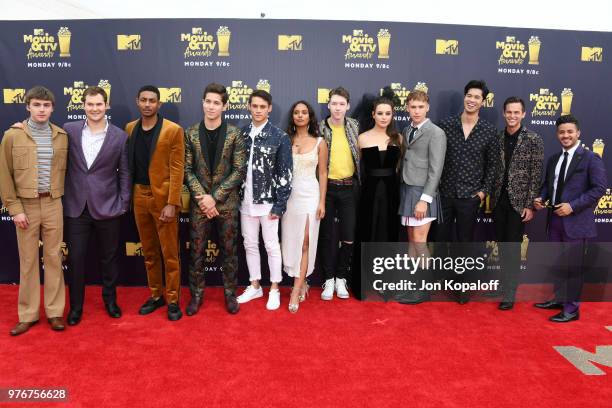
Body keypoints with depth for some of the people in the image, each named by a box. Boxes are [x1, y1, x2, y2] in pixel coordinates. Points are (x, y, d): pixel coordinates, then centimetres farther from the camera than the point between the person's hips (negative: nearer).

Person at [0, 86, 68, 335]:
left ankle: (54, 311, 18)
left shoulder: (62, 136, 4)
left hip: (53, 204, 1)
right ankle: (28, 314, 19)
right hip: (26, 205, -1)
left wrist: (64, 199, 2)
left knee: (54, 258, 7)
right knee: (28, 260, 7)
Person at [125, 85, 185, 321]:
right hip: (139, 196, 5)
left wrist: (171, 203, -16)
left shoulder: (173, 130, -7)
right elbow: (129, 163, 12)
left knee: (169, 253, 2)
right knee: (149, 252, 14)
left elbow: (176, 169, -11)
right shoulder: (130, 129, 9)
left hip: (163, 197, -5)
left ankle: (173, 300, 14)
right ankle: (155, 295, 27)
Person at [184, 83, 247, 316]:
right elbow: (187, 170, 1)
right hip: (199, 202, 1)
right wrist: (201, 197, -11)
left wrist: (215, 197, -13)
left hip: (227, 202, -1)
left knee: (229, 250, 8)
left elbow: (239, 171, -7)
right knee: (197, 250, 8)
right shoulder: (191, 134, 1)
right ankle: (196, 294, 23)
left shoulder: (234, 134, -4)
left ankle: (230, 293, 23)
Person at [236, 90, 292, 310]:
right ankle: (255, 286, 28)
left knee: (272, 246, 5)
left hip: (268, 201, -4)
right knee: (250, 244, 13)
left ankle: (274, 290, 19)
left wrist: (280, 204, -12)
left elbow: (285, 173, -8)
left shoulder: (280, 136, -7)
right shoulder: (241, 134, 4)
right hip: (246, 200, 4)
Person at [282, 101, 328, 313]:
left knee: (304, 243, -4)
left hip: (309, 195, -2)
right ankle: (302, 283, 23)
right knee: (291, 242, 6)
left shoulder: (319, 142, 2)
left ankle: (295, 291, -1)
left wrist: (322, 202, -5)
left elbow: (323, 174, 2)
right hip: (288, 195, 2)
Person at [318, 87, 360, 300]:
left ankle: (341, 278, 21)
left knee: (349, 237, 3)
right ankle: (329, 279, 20)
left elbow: (361, 154, 11)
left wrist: (360, 184, 7)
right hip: (326, 187, -1)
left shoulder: (355, 126, 3)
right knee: (326, 235, 7)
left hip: (349, 187, 1)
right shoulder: (319, 128, -3)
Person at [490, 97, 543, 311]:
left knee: (513, 246, -1)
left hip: (519, 202, -4)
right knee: (502, 244, 12)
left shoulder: (534, 140, -6)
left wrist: (530, 205, -11)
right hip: (499, 200, 4)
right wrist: (489, 196, 4)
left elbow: (536, 175, -7)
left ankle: (509, 294, 7)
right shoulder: (497, 137, 4)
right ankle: (508, 280, 29)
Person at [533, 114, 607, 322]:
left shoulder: (590, 158, -7)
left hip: (575, 220, -6)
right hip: (555, 219, 6)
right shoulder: (553, 159, 12)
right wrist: (541, 198, -2)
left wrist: (573, 206, -19)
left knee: (573, 265, 1)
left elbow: (600, 187, -13)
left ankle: (571, 308, 12)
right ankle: (559, 298, 31)